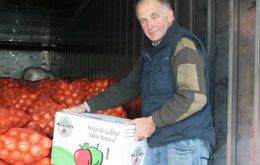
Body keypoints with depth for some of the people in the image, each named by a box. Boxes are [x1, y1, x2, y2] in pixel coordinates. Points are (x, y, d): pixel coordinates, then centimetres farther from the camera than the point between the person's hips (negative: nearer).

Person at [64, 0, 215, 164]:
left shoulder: (184, 44, -12)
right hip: (155, 143, 8)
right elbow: (127, 87, 19)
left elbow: (194, 98, -23)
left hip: (184, 144, -8)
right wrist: (87, 106, 14)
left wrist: (153, 121, -18)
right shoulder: (151, 53, 16)